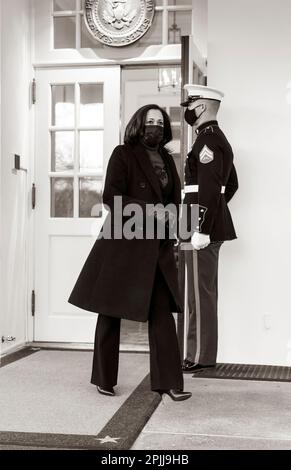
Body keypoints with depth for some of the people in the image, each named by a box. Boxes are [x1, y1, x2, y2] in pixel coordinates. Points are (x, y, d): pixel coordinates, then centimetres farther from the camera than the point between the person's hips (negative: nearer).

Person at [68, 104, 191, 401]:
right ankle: (104, 379, 19)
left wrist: (169, 215, 2)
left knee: (162, 312, 1)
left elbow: (175, 199, 23)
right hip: (122, 243, -5)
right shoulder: (123, 154, -4)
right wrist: (149, 210, -19)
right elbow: (111, 197, -12)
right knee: (111, 311, 6)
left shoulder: (167, 159, 14)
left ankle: (168, 381, 7)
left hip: (157, 248, 5)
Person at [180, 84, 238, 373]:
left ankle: (200, 356, 4)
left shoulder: (207, 141, -15)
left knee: (200, 294, -3)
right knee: (206, 292, 14)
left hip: (204, 227, -10)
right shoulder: (218, 138, 17)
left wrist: (201, 228, -23)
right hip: (215, 225, 10)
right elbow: (231, 184, 24)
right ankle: (203, 350, 23)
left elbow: (210, 190, -23)